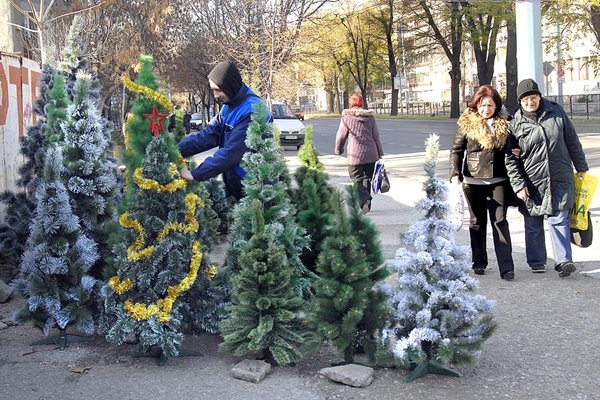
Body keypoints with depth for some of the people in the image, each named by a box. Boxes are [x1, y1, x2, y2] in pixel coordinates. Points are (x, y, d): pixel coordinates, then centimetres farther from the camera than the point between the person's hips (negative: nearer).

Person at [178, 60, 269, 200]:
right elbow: (209, 134, 0)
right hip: (234, 184, 8)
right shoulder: (229, 106, 7)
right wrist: (177, 150, -13)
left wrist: (196, 174, -26)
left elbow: (231, 152, -28)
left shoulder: (251, 110, -24)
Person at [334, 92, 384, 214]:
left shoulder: (346, 116, -3)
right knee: (367, 178, 17)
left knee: (357, 179, -1)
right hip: (371, 154, 4)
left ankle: (365, 200, -23)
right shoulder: (370, 117, 6)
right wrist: (380, 153, 16)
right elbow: (376, 136, 9)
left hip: (355, 155, -4)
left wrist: (338, 150, 18)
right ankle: (366, 201, 24)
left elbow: (341, 136, 1)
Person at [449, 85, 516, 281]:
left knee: (500, 221, -4)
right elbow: (456, 150, 0)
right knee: (477, 222, 10)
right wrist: (455, 173, -9)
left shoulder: (503, 124, 8)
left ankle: (506, 267, -6)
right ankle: (479, 263, 22)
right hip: (473, 181, -1)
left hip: (498, 181, 1)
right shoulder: (467, 124, -1)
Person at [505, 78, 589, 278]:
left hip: (560, 180, 0)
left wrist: (580, 166, 16)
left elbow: (572, 140, 12)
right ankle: (536, 261, 22)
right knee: (533, 224, 9)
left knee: (559, 219, -4)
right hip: (531, 183, 0)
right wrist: (518, 185, -8)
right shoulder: (516, 123, -4)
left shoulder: (556, 112, 2)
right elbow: (511, 158, -3)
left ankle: (563, 261, -3)